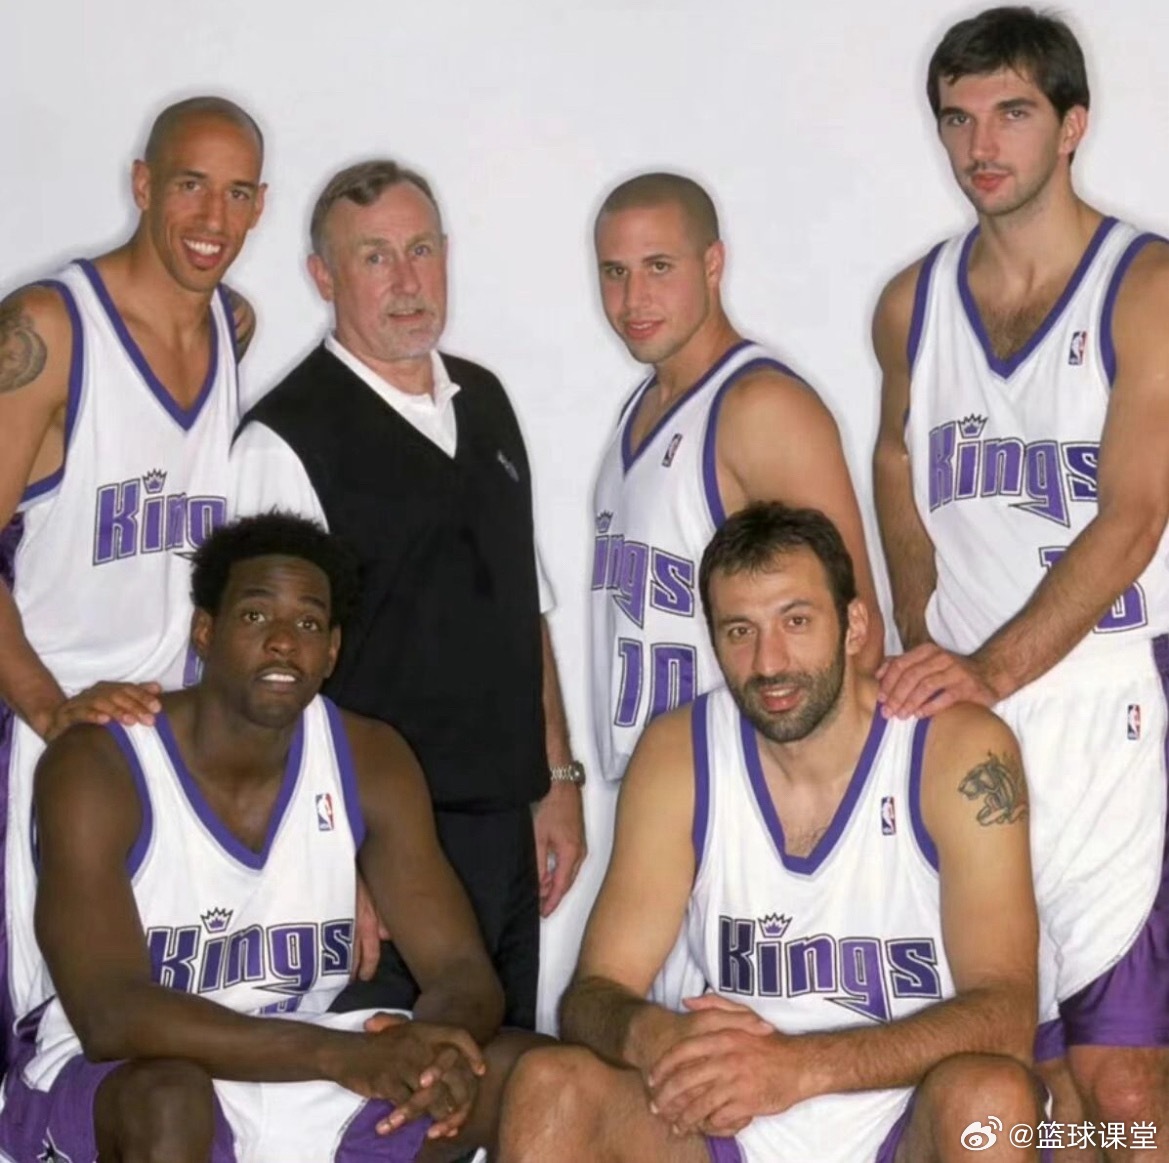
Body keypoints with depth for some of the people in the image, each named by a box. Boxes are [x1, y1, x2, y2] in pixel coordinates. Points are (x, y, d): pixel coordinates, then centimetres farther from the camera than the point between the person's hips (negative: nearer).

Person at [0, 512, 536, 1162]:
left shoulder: (371, 762, -2)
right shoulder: (96, 768, -16)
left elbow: (463, 971, -5)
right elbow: (109, 1016, -28)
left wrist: (435, 1048, -32)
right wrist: (342, 1053, -38)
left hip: (301, 1075, 5)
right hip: (113, 1082, -4)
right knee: (168, 1100, -38)